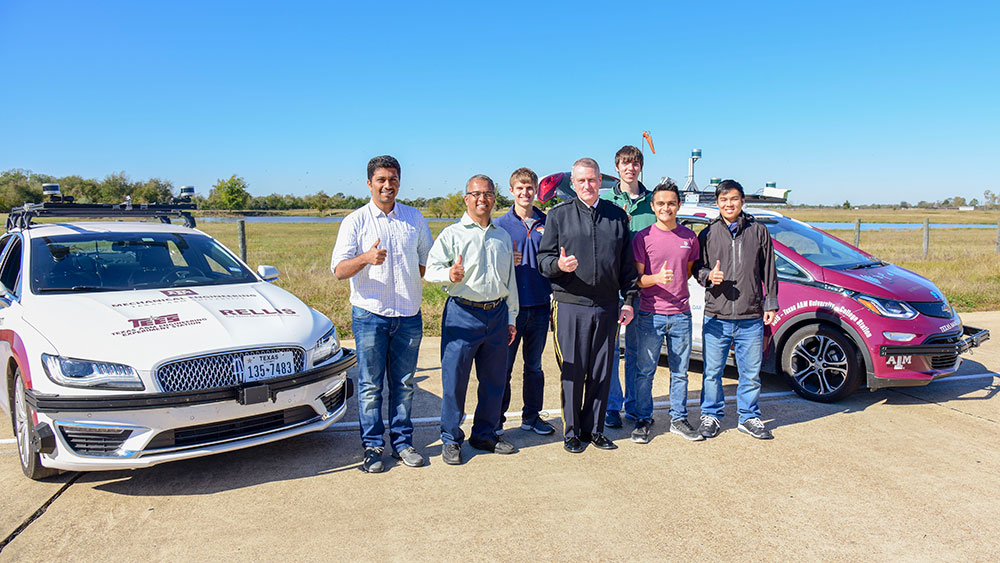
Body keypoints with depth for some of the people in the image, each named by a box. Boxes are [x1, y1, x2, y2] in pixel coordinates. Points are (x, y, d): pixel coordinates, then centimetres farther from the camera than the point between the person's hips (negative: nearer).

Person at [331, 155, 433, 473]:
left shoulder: (414, 218, 9)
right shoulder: (355, 221, 0)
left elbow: (428, 260, 18)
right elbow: (339, 270, -8)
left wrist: (409, 284, 2)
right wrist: (365, 258, -28)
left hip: (408, 315, 3)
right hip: (370, 315, -2)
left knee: (404, 383, 9)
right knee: (370, 385, 3)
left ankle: (402, 441, 21)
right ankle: (372, 446, 15)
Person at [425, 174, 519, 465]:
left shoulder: (503, 236, 16)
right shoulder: (452, 234, 1)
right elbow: (431, 268, -6)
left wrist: (511, 318, 17)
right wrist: (449, 274, -28)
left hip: (497, 313, 5)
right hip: (463, 313, -4)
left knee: (494, 378, 10)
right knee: (454, 379, -1)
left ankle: (485, 434, 25)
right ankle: (451, 439, 13)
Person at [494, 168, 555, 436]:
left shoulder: (547, 223, 7)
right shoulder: (500, 224, 0)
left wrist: (555, 295, 3)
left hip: (540, 305, 3)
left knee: (534, 366, 13)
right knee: (503, 366, 3)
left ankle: (531, 416, 26)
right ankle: (495, 420, 15)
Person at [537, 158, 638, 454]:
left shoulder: (617, 215, 11)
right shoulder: (559, 214, 4)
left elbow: (627, 263, 14)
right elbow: (543, 259, 2)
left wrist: (629, 300, 8)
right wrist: (558, 265, -20)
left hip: (607, 307, 3)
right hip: (570, 306, -2)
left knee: (602, 371, 9)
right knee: (572, 371, 3)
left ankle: (594, 429, 23)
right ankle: (572, 432, 17)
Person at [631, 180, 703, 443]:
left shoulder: (689, 237, 7)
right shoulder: (643, 237, -3)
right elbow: (638, 278, -4)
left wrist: (675, 282, 6)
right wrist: (657, 278, -22)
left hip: (681, 315, 3)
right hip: (650, 315, -3)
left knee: (680, 371, 11)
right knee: (645, 371, 3)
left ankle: (679, 419, 24)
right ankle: (643, 419, 17)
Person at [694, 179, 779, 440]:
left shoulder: (758, 231, 8)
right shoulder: (708, 234, 7)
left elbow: (769, 271, 11)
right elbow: (697, 267, 11)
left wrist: (770, 303, 6)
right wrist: (709, 275, -11)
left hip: (751, 319, 0)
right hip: (716, 318, 0)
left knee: (751, 373, 8)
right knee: (712, 372, 5)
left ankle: (749, 417, 25)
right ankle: (711, 416, 21)